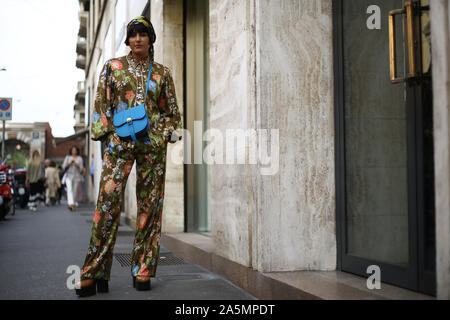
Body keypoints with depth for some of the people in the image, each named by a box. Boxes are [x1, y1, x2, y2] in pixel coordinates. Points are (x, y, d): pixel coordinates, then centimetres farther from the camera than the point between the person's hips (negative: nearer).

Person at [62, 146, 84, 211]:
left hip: (76, 176, 1)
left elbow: (81, 168, 5)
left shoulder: (79, 158, 10)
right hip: (69, 175, -1)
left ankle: (72, 205, 11)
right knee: (69, 189, -19)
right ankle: (71, 204, -32)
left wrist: (76, 165, -14)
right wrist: (69, 164, -10)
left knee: (74, 191, 0)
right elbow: (64, 166, 8)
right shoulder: (68, 157, 11)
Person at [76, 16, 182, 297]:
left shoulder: (162, 72, 12)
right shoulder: (113, 67, 11)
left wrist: (165, 135, 3)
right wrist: (104, 136, -1)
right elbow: (101, 105, 9)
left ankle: (143, 270, 9)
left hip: (152, 144, 2)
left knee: (150, 205, 0)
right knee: (108, 202, -9)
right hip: (119, 142, -1)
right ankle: (94, 272, -4)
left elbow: (172, 111, 16)